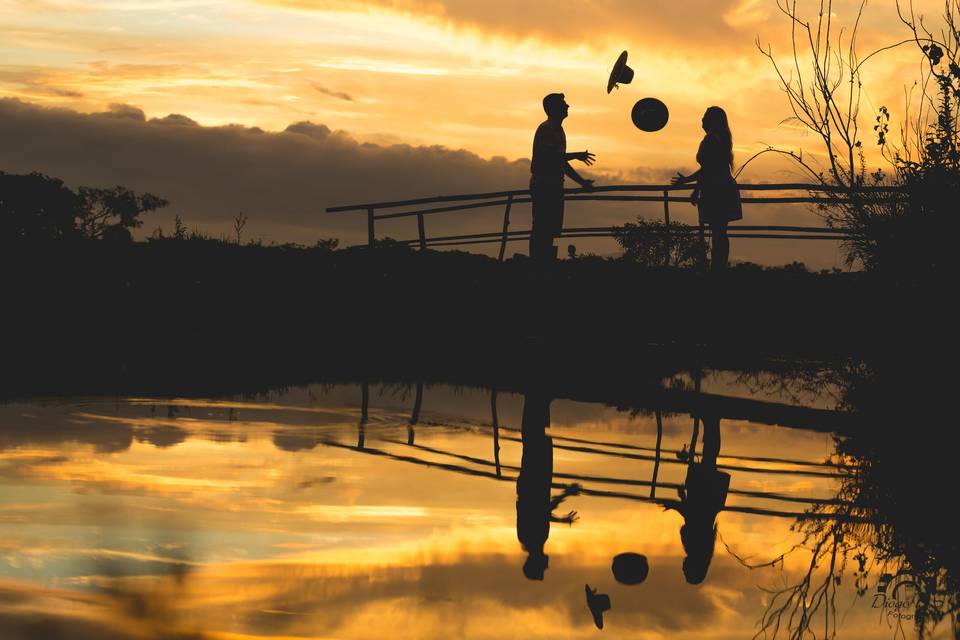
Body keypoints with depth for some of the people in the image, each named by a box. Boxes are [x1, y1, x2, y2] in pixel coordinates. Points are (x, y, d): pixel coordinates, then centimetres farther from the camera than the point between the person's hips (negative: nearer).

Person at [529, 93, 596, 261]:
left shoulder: (557, 130, 20)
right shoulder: (546, 129, -11)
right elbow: (549, 156, -22)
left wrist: (581, 181, 22)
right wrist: (576, 155, -15)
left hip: (553, 186, 10)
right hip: (544, 185, -10)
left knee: (551, 228, 9)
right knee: (542, 229, -11)